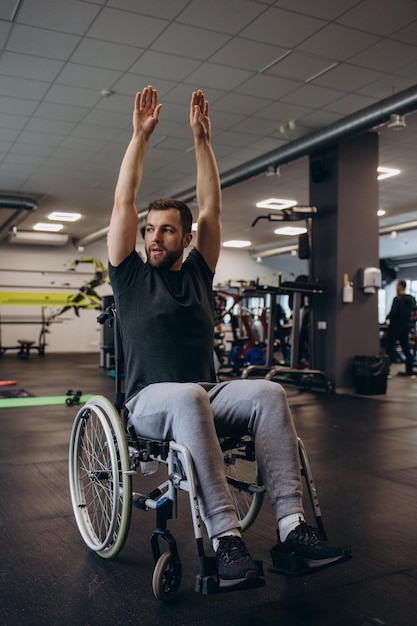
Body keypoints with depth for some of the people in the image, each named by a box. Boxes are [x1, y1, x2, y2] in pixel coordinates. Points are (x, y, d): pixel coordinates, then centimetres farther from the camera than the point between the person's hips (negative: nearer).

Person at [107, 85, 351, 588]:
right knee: (189, 397, -39)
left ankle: (290, 524, -29)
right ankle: (224, 538, -40)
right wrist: (141, 135, 3)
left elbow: (211, 205, 12)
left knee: (268, 393, -27)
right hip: (150, 402, -3)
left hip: (207, 396, 4)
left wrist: (202, 139, 13)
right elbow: (123, 202, 1)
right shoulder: (131, 275, 7)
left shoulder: (197, 273, 15)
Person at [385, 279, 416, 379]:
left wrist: (388, 318, -4)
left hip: (395, 328, -6)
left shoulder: (397, 299, -18)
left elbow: (392, 313, -23)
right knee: (406, 350, 11)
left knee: (390, 349, 2)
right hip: (406, 328, 6)